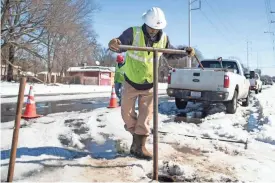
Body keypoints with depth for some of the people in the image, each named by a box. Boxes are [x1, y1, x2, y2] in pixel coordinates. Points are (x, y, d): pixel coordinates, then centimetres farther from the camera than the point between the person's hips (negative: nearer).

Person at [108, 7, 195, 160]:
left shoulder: (163, 38, -4)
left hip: (149, 84, 2)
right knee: (127, 112, 8)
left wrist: (185, 51, -2)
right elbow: (119, 45, -27)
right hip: (131, 82, -2)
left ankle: (140, 146, 13)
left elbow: (170, 54, 12)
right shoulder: (133, 32, -17)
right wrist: (114, 44, -51)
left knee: (146, 115, 2)